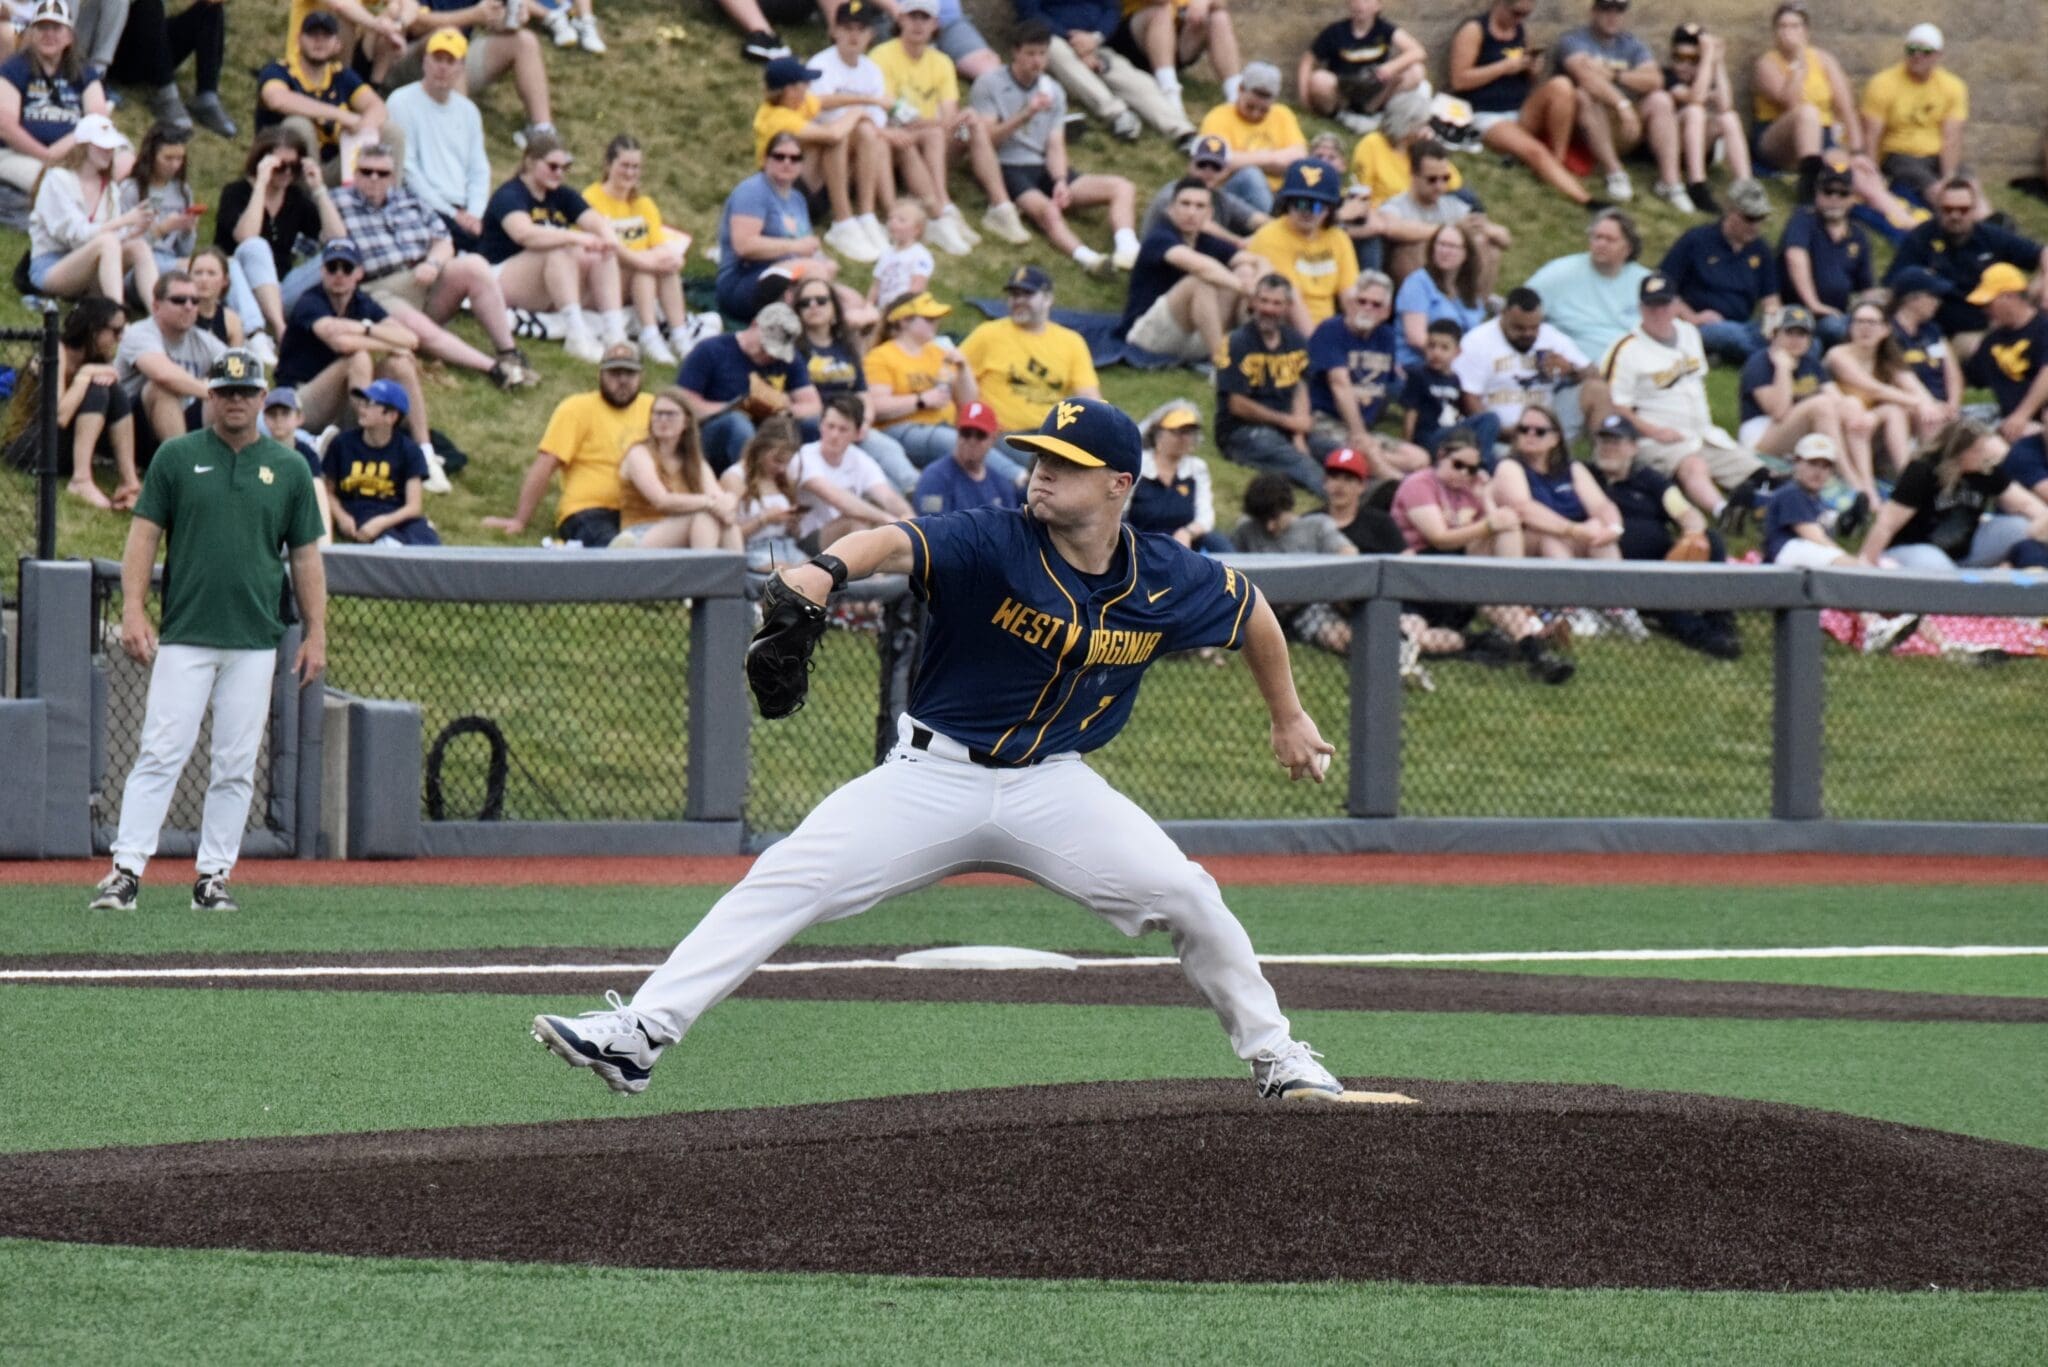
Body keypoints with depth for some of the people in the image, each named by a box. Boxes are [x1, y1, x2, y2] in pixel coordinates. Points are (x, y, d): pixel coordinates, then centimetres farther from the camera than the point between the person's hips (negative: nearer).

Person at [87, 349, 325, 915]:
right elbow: (144, 534, 3)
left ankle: (213, 878, 8)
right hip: (184, 636, -2)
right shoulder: (176, 458, 5)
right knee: (160, 755, -8)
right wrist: (133, 609, -9)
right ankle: (125, 872, -9)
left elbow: (306, 556, 11)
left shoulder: (289, 469, 9)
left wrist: (316, 634, 5)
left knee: (236, 767, 2)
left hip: (255, 644, 2)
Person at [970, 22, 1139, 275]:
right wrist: (1026, 115, -19)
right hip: (1006, 169, -6)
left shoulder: (1053, 91, 16)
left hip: (1043, 169, 6)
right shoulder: (989, 85, 2)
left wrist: (1061, 182, -12)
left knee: (1122, 188, -15)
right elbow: (985, 138, -7)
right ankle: (1088, 258, -62)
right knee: (1048, 211, -38)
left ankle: (1127, 252, -40)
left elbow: (1056, 145, 8)